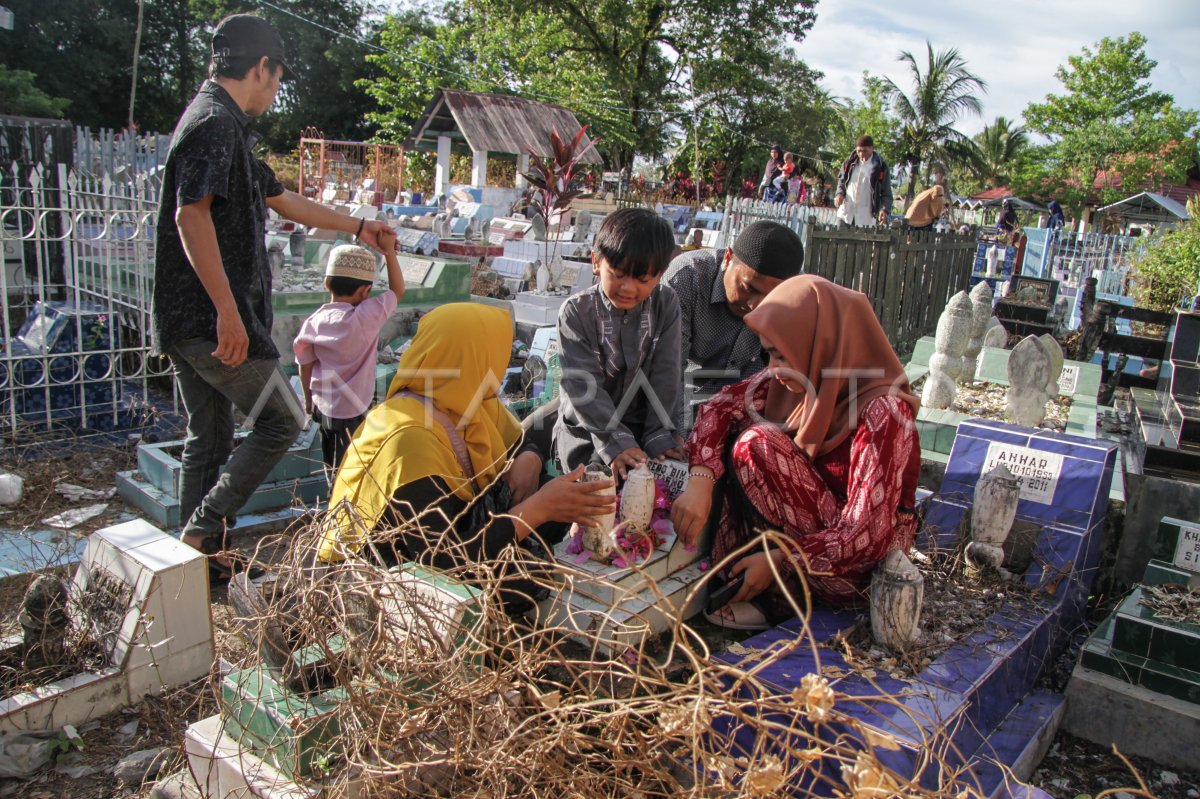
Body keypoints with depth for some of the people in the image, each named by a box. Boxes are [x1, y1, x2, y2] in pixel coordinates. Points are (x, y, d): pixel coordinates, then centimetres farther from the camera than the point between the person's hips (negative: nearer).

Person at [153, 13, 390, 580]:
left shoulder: (222, 126, 21)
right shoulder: (216, 124, -11)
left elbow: (285, 202, 31)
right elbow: (191, 216, -23)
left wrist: (357, 227, 40)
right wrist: (228, 311, -26)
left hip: (186, 322, 10)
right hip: (211, 319, -10)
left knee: (208, 439, 14)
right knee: (281, 420, 0)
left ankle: (199, 557, 22)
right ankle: (202, 531, 2)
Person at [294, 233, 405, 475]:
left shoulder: (314, 321, -6)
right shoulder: (365, 318, -23)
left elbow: (305, 366, 3)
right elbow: (397, 291, -11)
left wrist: (309, 399, 18)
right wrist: (389, 251, -11)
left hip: (322, 406, 6)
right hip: (350, 411, -6)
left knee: (332, 463, 24)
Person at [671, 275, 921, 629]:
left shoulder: (882, 411, -26)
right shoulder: (806, 377, -7)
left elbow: (866, 534, -27)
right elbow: (720, 407, -9)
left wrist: (779, 559, -24)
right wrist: (700, 481, -23)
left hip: (859, 558, -7)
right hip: (819, 519, 7)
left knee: (756, 445, -22)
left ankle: (780, 596, -10)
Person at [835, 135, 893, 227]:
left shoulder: (881, 168, -5)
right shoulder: (850, 162, 4)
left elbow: (886, 193, -4)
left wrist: (885, 210, -21)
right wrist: (840, 193, -1)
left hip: (866, 218, -3)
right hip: (845, 213, 3)